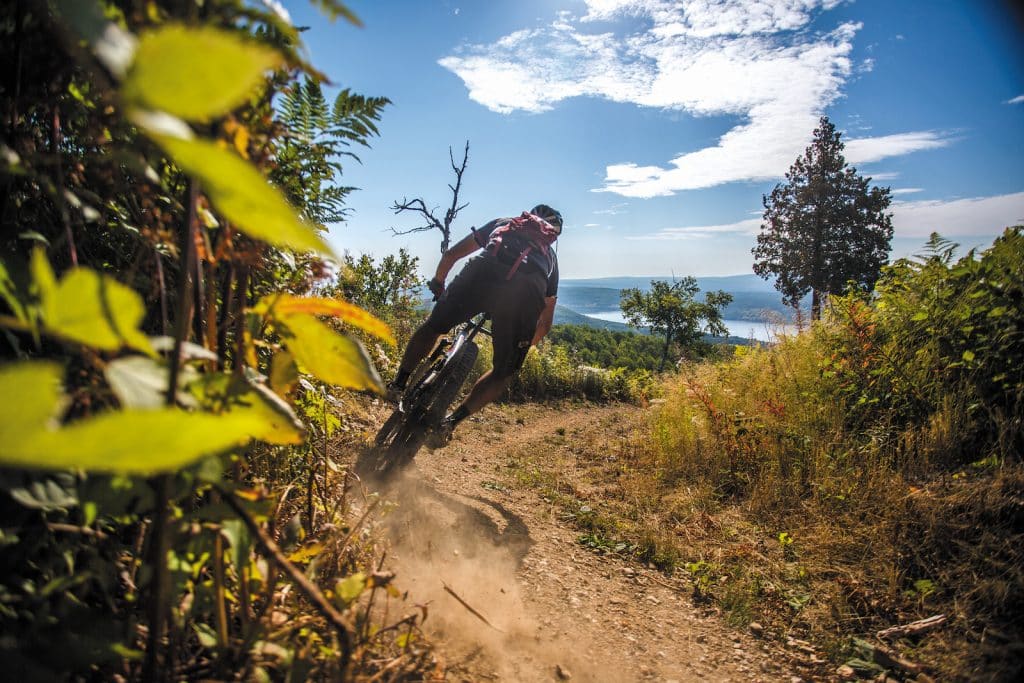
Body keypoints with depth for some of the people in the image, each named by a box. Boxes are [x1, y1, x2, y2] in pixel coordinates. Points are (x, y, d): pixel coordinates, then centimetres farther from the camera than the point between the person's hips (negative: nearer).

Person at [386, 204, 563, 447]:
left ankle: (398, 384, 24)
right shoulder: (551, 258, 40)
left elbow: (451, 254, 33)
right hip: (527, 292, 1)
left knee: (433, 326, 26)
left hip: (483, 273, 0)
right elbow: (545, 323, 40)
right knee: (504, 372, 18)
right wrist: (522, 345, 55)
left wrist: (437, 284, 49)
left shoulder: (502, 223, 38)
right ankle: (450, 422, 6)